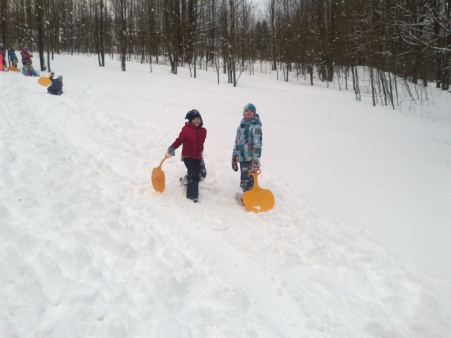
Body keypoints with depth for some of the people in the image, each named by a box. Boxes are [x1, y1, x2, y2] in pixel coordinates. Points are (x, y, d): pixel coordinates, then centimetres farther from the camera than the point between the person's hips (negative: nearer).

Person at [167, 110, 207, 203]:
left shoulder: (203, 131, 4)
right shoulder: (186, 129, -12)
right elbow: (179, 140, -10)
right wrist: (172, 148, -22)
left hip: (198, 157, 6)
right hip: (188, 156, -6)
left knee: (202, 174, 8)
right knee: (194, 174, -13)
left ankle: (187, 180, 31)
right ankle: (193, 195, -3)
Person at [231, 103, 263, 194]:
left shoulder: (255, 126, -12)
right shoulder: (242, 125, 14)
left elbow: (257, 144, -19)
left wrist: (256, 161, -24)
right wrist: (234, 156, 22)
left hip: (250, 158, -8)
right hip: (242, 157, 8)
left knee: (246, 181, -8)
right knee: (244, 179, 16)